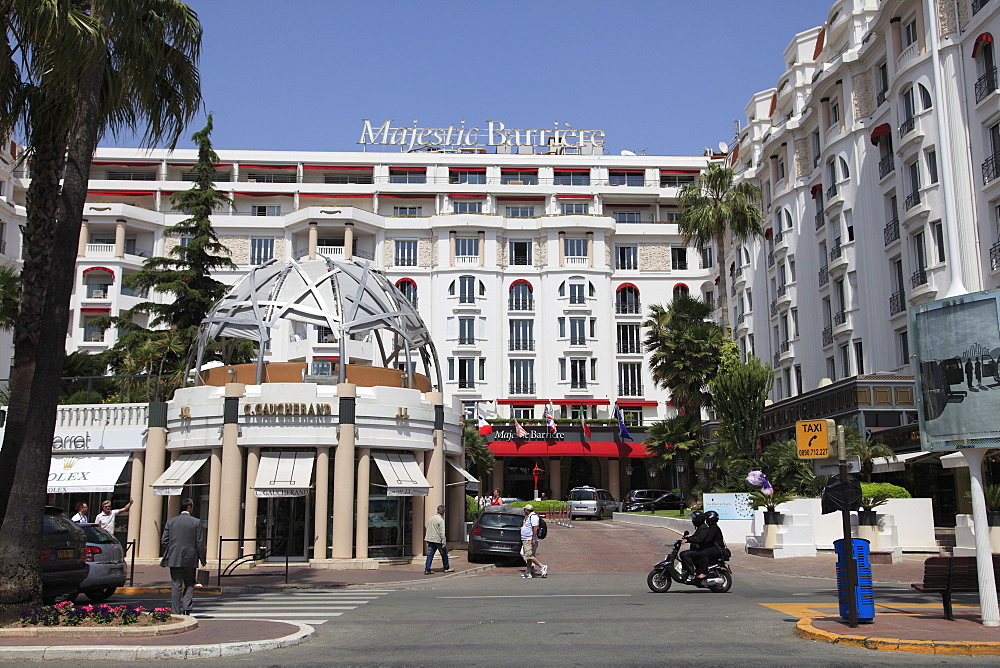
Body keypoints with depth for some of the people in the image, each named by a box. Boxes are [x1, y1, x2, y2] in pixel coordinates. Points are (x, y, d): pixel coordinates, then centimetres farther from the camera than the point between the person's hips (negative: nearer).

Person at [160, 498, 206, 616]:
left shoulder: (170, 521, 2)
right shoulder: (196, 522, -4)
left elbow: (164, 541, 2)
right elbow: (200, 542, -4)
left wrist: (168, 555, 18)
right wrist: (202, 559, 5)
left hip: (174, 559, 1)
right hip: (190, 559, -1)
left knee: (176, 586, 4)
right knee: (189, 584, 12)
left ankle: (176, 611, 4)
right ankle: (187, 608, 0)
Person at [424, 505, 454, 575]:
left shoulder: (431, 519, 12)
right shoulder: (441, 520, -12)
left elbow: (427, 530, 17)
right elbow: (442, 532, -17)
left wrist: (427, 541, 23)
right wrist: (444, 543, -15)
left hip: (430, 540, 7)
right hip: (438, 540, -7)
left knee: (430, 554, 5)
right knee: (444, 554, 8)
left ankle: (427, 569, -1)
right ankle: (446, 568, 18)